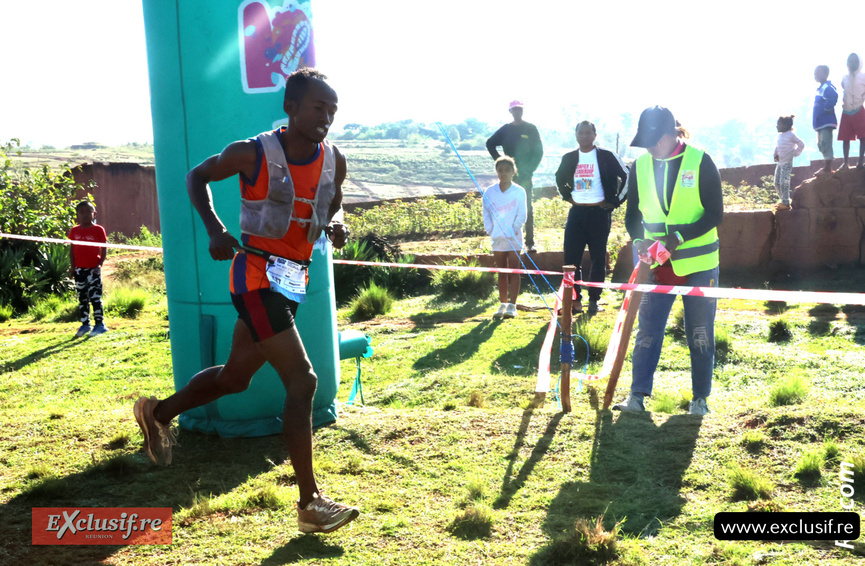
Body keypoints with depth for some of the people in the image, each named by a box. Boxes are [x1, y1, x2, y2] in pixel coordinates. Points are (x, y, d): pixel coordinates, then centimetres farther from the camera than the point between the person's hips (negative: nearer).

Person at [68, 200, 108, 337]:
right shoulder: (74, 231, 7)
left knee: (95, 297, -6)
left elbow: (104, 249, -2)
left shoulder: (98, 230, -3)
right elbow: (72, 250, 11)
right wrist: (72, 266, 5)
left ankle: (99, 324, 0)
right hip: (79, 269, 4)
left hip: (93, 268, -4)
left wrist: (100, 264, -11)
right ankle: (85, 324, 18)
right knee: (82, 298, 10)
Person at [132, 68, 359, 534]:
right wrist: (215, 230, -10)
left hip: (293, 280, 7)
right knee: (302, 381, -14)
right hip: (257, 275, -7)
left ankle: (159, 413, 47)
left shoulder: (334, 161, 2)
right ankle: (310, 504, -4)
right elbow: (197, 177, 5)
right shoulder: (252, 154, -12)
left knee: (235, 377, 21)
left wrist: (335, 227, -4)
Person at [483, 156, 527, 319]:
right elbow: (486, 214, 8)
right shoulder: (489, 192, 4)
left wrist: (514, 230, -12)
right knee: (501, 272, 9)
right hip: (497, 238, 3)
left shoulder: (519, 191, -1)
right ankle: (503, 304, 14)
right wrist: (490, 231, -2)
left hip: (514, 237, -3)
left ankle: (512, 305, -2)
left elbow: (521, 215, -3)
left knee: (513, 270, -4)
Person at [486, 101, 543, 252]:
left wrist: (529, 169, -9)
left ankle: (530, 242, -2)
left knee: (527, 208, -4)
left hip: (525, 175, -2)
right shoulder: (506, 129, 9)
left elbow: (539, 151, 2)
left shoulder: (531, 129, 3)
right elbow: (490, 143, 20)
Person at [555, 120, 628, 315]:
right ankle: (575, 299, 8)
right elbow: (559, 178, 26)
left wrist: (615, 201, -4)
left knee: (598, 258, 2)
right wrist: (567, 195, 13)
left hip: (599, 212, -3)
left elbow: (627, 178, -1)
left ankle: (594, 300, 12)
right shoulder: (569, 158, 7)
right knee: (571, 257, -2)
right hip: (577, 212, 3)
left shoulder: (607, 156, -4)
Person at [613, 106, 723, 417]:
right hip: (657, 265, 3)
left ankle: (700, 397, 18)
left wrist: (680, 236, -22)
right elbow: (632, 215, 8)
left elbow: (715, 214, -9)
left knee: (700, 333, 7)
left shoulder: (700, 162, -8)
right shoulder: (640, 165, 3)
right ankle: (637, 394, 1)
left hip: (698, 264, -3)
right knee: (647, 330, -2)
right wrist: (640, 240, -12)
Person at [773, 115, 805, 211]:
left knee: (784, 183, -12)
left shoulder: (791, 135, -8)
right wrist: (775, 154, 7)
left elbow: (801, 145, -4)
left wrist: (795, 153, -4)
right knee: (777, 183, 8)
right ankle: (783, 200, 20)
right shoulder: (779, 135, 13)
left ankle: (786, 203, -8)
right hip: (779, 162, 8)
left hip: (787, 162, -8)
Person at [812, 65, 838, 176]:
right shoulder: (821, 88, 18)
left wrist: (827, 108, -23)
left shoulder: (826, 87, -14)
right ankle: (827, 167, 22)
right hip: (821, 122, 11)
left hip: (826, 121, -11)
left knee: (825, 144, -10)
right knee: (821, 145, 15)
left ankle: (827, 168, -6)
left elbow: (833, 96, -33)